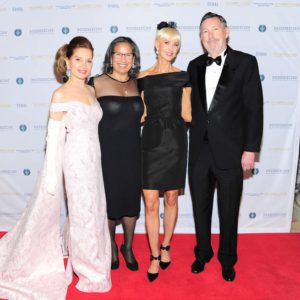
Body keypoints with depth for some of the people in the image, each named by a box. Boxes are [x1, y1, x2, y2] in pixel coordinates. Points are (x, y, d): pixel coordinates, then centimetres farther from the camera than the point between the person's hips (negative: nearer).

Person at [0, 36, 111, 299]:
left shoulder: (91, 91, 8)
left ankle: (92, 264, 37)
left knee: (95, 212, 15)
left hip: (93, 159, 6)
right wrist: (52, 176, -12)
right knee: (84, 214, 6)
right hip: (75, 161, -6)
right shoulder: (61, 94, -11)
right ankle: (90, 270, 27)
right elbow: (54, 137, -12)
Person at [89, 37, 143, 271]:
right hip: (106, 154, -3)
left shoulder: (137, 84, 7)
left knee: (131, 201, 12)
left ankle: (128, 247, 35)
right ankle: (111, 246, 36)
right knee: (109, 202, 9)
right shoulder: (97, 83, -7)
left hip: (132, 154, 4)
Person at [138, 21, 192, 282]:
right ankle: (154, 256, 16)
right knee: (151, 203, 0)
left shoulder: (182, 77, 4)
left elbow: (187, 116, -1)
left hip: (175, 142, 1)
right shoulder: (143, 78, 4)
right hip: (151, 141, 0)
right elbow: (141, 115, 5)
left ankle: (165, 247, 33)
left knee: (171, 199, 11)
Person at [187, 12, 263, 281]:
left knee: (229, 211, 11)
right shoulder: (195, 66, 9)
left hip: (230, 152, -3)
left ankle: (227, 259, 33)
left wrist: (250, 149, -10)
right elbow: (193, 108, 10)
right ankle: (203, 253, 37)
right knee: (200, 208, 15)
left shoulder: (246, 63, -3)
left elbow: (254, 108, -6)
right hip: (199, 151, 4)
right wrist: (193, 141, 3)